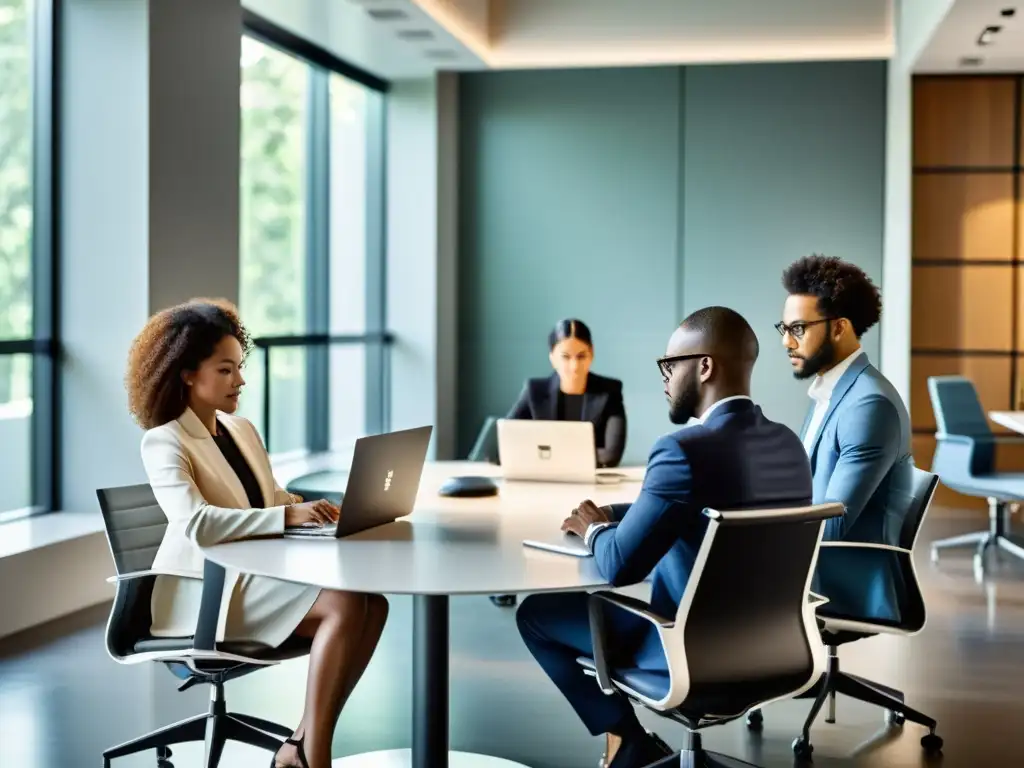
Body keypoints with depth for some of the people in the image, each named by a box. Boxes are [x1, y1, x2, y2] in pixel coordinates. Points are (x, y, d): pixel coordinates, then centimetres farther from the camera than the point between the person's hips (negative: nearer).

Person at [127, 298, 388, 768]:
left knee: (372, 603, -16)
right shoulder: (164, 442, -10)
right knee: (343, 605, -26)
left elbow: (273, 500, 18)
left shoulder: (242, 430, 15)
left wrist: (312, 509, -5)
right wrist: (288, 515, -33)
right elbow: (196, 524, -27)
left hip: (258, 574, 8)